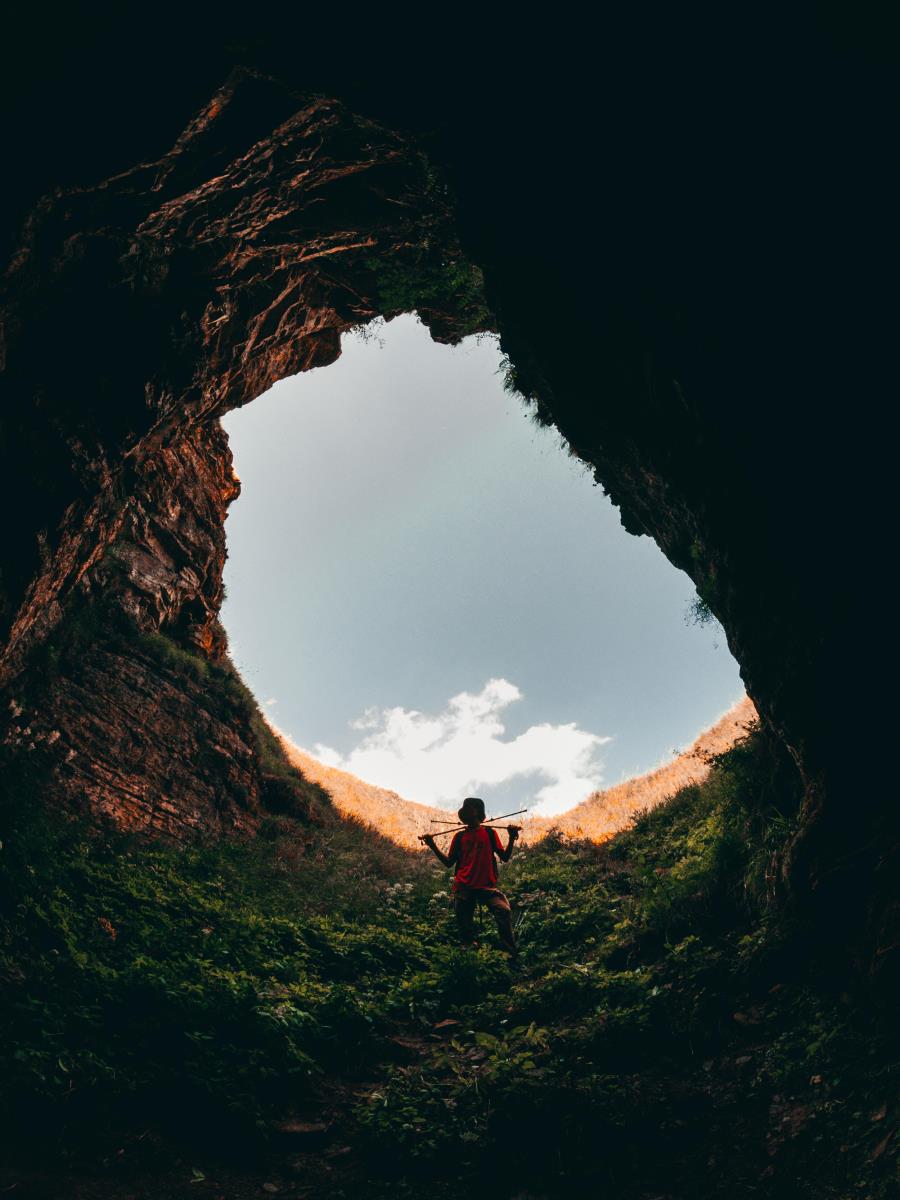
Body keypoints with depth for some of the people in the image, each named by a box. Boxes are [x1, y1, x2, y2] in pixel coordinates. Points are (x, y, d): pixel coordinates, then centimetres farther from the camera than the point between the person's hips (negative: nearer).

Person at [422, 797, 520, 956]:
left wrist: (512, 839, -14)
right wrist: (433, 846, 1)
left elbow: (505, 858, 1)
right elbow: (449, 862, 11)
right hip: (464, 887, 3)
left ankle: (512, 954, -16)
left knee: (504, 911, -23)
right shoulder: (459, 836, 10)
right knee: (464, 924, 6)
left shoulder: (490, 833, 5)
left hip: (487, 885, -3)